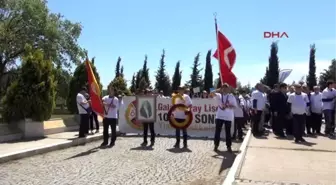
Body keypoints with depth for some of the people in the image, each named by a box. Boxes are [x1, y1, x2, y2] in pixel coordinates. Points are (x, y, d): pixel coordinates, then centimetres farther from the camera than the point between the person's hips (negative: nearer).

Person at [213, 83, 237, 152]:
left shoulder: (231, 96, 2)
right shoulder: (219, 95, 5)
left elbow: (234, 106, 0)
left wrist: (228, 106, -18)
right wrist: (218, 90, -20)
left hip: (228, 117, -1)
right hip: (219, 116, 1)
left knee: (228, 132, 4)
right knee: (217, 131, 2)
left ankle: (229, 146, 13)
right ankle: (216, 145, 12)